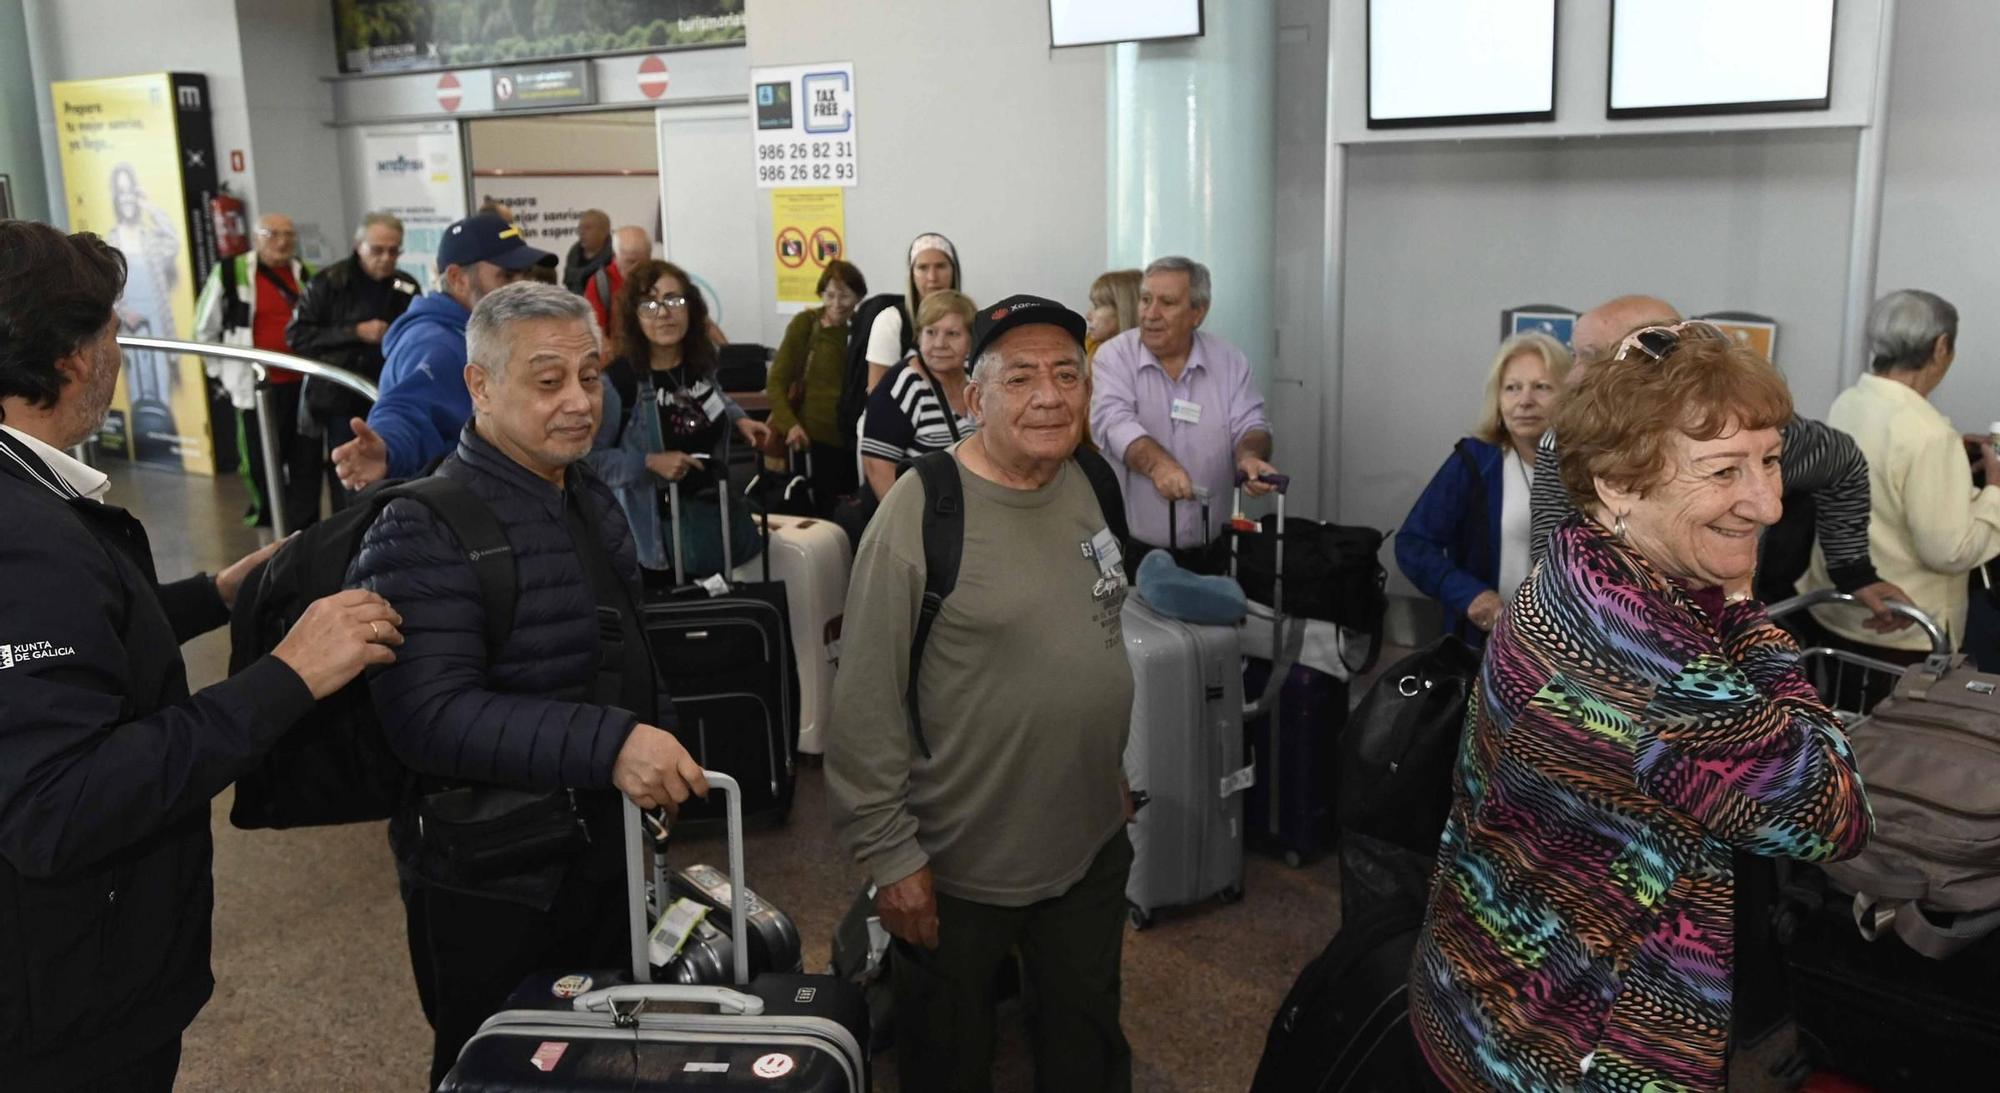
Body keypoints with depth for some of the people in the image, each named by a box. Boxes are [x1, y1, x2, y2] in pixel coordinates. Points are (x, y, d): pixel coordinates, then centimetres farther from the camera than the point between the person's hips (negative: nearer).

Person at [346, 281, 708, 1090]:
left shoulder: (589, 498, 7)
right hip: (492, 889, -8)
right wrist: (609, 744, -37)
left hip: (605, 856, 8)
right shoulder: (428, 529, -22)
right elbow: (430, 715, -31)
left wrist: (659, 749, 18)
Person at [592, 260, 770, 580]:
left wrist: (740, 420, 7)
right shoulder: (617, 381, -19)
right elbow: (589, 458, -16)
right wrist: (650, 462, -25)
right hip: (661, 533, -6)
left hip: (719, 518, 7)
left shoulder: (702, 363, 1)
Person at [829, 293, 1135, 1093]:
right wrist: (889, 853, -16)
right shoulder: (920, 514, -21)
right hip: (960, 871, -5)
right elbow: (865, 705, -18)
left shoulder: (1097, 485, 0)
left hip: (1093, 847, 6)